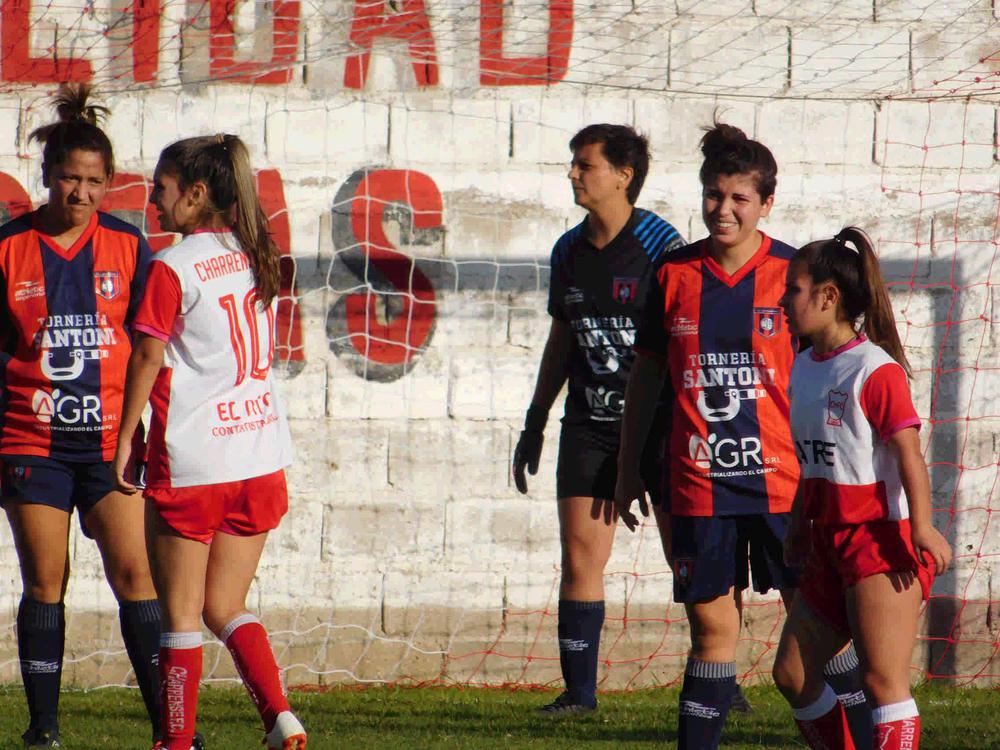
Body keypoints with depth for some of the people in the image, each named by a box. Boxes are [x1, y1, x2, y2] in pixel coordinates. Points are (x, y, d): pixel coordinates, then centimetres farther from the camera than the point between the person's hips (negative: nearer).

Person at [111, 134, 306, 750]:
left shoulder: (172, 267, -11)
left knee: (181, 612, 4)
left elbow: (147, 358, -10)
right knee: (224, 607, 14)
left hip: (191, 462, -6)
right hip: (261, 458, 6)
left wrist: (125, 439, -1)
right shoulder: (255, 257, 9)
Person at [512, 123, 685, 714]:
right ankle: (579, 689, 5)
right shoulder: (569, 250, 9)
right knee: (580, 556, -1)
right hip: (588, 423, 5)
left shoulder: (662, 246, -9)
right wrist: (535, 423, 20)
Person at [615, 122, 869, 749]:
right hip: (699, 486, 2)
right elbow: (646, 374, 14)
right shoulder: (674, 275, 4)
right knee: (713, 628, 4)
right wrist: (629, 468, 16)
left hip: (784, 482, -2)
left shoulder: (792, 273, -2)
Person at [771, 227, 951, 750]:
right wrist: (800, 525, 23)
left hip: (882, 541, -9)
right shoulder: (805, 368, 11)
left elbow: (908, 453, -19)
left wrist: (921, 526, -28)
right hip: (831, 546, 9)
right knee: (793, 673, 9)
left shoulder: (875, 370, -15)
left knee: (883, 680, -11)